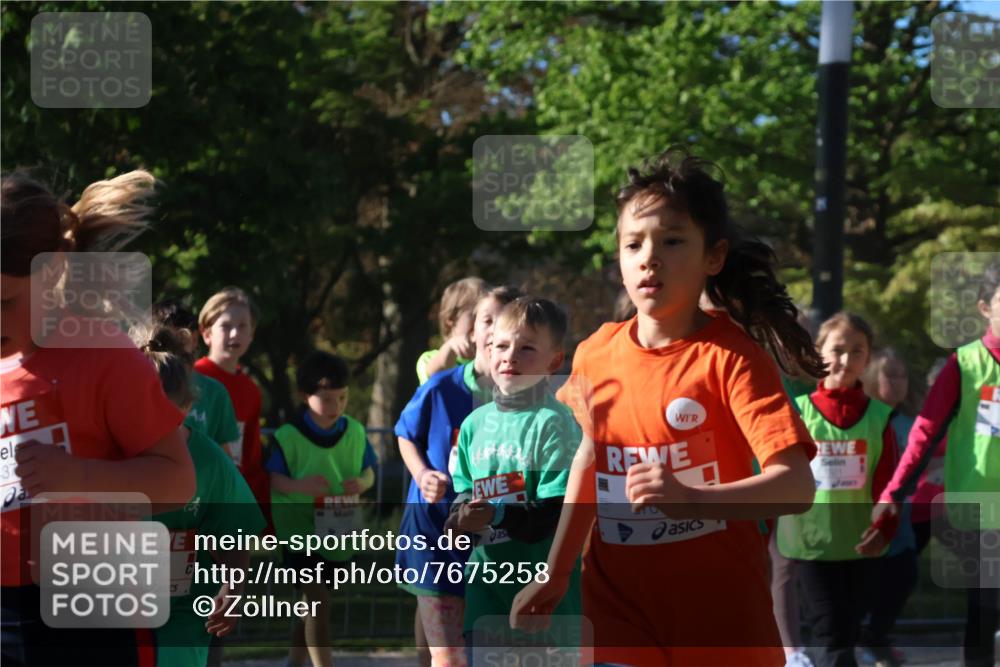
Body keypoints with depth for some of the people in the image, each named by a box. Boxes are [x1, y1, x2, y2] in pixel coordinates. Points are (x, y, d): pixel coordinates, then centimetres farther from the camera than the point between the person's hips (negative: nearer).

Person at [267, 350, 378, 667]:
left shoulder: (355, 432, 1)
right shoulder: (288, 436, -12)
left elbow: (369, 470, 9)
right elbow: (273, 478, -9)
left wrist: (363, 483, -15)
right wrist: (299, 485, -29)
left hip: (340, 532, 5)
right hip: (300, 527, -5)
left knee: (312, 604, 19)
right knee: (319, 603, -14)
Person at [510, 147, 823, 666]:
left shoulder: (729, 357, -13)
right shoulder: (595, 355, 2)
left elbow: (797, 486, -23)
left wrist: (691, 499, -38)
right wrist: (554, 574, 21)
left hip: (719, 619, -3)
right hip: (620, 611, 3)